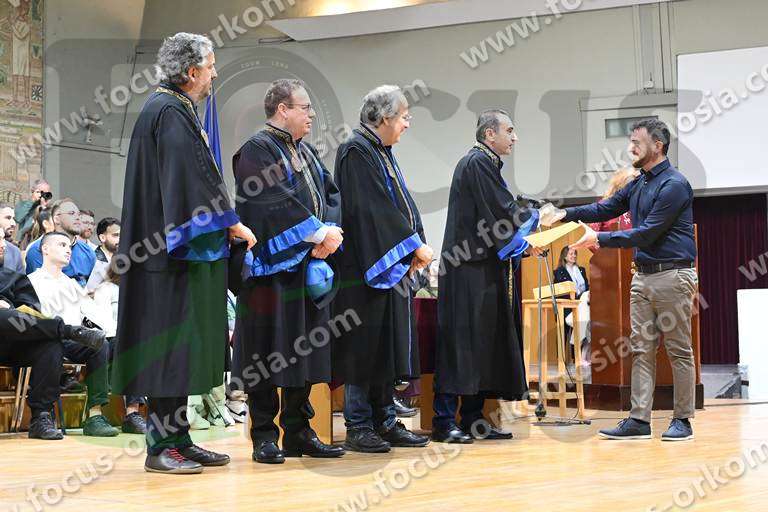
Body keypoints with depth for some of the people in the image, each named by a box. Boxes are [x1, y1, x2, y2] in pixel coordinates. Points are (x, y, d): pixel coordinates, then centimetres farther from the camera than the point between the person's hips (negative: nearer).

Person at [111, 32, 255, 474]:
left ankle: (177, 439, 16)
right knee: (170, 348, -7)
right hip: (176, 251, -10)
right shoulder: (170, 113, -13)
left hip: (184, 250, 10)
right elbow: (192, 178, -19)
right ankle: (162, 447, -3)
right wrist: (232, 223, -15)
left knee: (180, 348, 11)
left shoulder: (175, 110, 18)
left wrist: (224, 223, 19)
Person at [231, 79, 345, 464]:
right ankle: (264, 436, 3)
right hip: (274, 264, -8)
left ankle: (298, 431, 17)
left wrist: (330, 231, -7)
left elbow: (331, 193, 12)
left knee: (303, 352, 10)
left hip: (310, 265, 8)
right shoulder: (257, 150, -8)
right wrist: (320, 233, -16)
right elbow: (278, 201, -19)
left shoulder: (306, 152, 18)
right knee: (269, 352, -4)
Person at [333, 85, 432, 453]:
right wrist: (415, 244, -15)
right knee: (365, 348, -6)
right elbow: (375, 210, -19)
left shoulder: (381, 153, 18)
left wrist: (415, 248, 2)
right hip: (367, 265, -10)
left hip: (392, 264, 10)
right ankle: (358, 427, 0)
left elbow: (401, 204, 16)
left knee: (389, 349, 10)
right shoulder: (356, 151, -11)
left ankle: (385, 423, 15)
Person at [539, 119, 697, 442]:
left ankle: (682, 420, 5)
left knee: (679, 351, -1)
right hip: (643, 275, 9)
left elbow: (648, 232, -18)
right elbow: (606, 209, 17)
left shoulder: (674, 185, -14)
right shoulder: (639, 184, 14)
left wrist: (600, 239, -16)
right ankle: (639, 419, 5)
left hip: (672, 275, -9)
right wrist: (564, 214, 3)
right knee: (641, 349, 5)